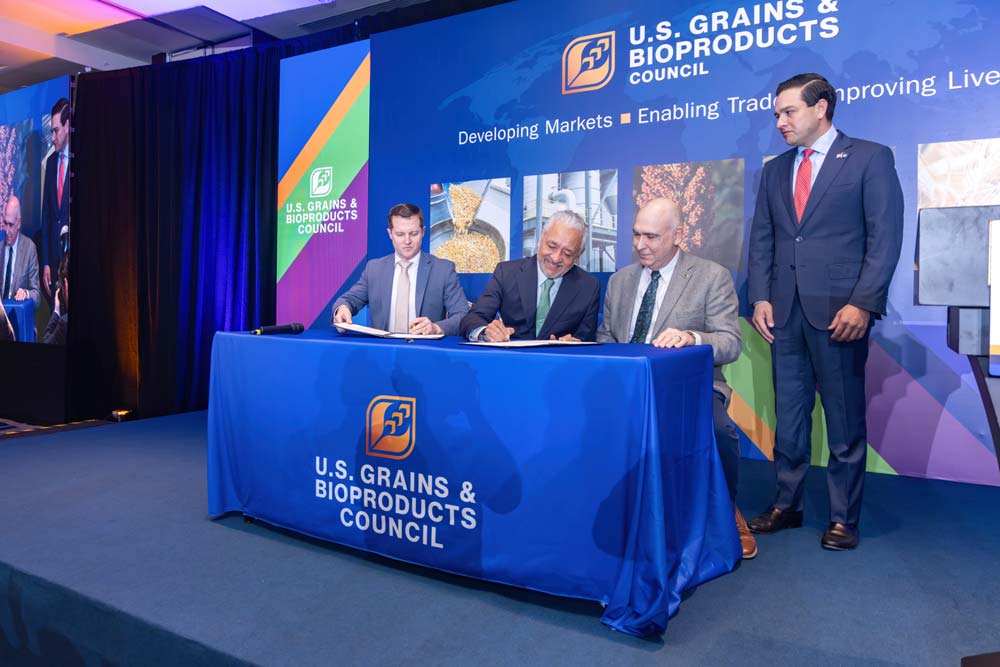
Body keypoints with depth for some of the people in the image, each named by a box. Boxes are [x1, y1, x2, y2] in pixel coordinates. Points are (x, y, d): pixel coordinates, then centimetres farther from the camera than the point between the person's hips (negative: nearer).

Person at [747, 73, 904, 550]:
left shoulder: (870, 158, 1)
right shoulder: (775, 170, 16)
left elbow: (885, 237, -6)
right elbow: (761, 239, 12)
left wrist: (862, 303, -15)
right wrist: (760, 298, 1)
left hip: (838, 311, -4)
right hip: (785, 312, 5)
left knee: (845, 421, 4)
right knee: (787, 416, 10)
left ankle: (844, 518, 16)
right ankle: (786, 505, 21)